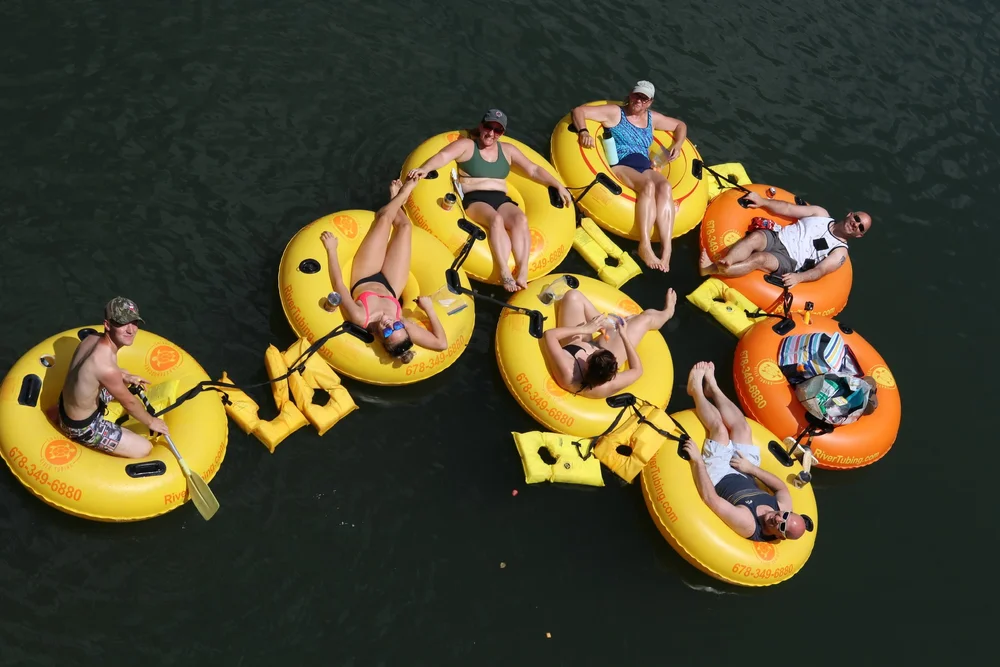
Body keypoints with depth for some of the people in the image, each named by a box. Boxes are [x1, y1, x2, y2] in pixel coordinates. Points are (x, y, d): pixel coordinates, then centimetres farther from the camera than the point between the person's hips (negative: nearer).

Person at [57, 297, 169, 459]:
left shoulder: (92, 339, -11)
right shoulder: (105, 367, -35)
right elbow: (129, 402, -19)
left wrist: (125, 377, 5)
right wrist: (151, 422, -3)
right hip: (82, 427, -8)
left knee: (123, 380, 31)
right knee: (144, 449, -8)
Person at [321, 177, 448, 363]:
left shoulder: (360, 318, -46)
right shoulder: (403, 326, -42)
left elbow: (338, 284, -37)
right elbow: (442, 343, -36)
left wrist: (331, 250, -31)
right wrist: (429, 309, -37)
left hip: (364, 280, 0)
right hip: (387, 287, 1)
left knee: (384, 219, 4)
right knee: (405, 227, 7)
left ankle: (402, 193, 42)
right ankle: (400, 196, 46)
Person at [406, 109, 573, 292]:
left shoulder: (508, 150, 18)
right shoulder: (466, 145, 4)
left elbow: (534, 170, 21)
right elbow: (444, 156, -13)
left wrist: (559, 186, 15)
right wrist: (425, 169, -33)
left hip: (501, 199, 4)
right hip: (474, 199, -4)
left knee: (521, 219, -29)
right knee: (496, 219, -36)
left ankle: (522, 274, -40)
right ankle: (505, 274, -43)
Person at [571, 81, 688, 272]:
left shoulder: (652, 118, 22)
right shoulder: (614, 113, 7)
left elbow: (680, 125, 36)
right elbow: (578, 111, -1)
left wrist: (677, 145, 17)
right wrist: (584, 131, -20)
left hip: (645, 169, 5)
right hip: (619, 166, -4)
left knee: (665, 187, -31)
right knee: (648, 186, -37)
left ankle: (666, 250, -43)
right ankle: (645, 246, -44)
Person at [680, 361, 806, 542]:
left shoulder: (747, 523, -42)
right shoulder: (784, 507, -25)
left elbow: (710, 498, -39)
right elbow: (783, 487, -3)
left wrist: (698, 461, -34)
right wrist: (751, 468, -13)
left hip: (721, 479, -5)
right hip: (744, 477, 5)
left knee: (720, 428, -12)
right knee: (741, 427, -1)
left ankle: (697, 389, 15)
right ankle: (711, 387, 25)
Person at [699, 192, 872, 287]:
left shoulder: (840, 252, 8)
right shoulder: (821, 214, 18)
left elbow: (820, 271, -7)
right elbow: (789, 209, 15)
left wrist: (799, 277, -28)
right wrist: (763, 201, 4)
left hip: (788, 261, -4)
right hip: (776, 238, 4)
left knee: (759, 258, -35)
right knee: (755, 237, -33)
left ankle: (710, 270, -50)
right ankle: (722, 263, -52)